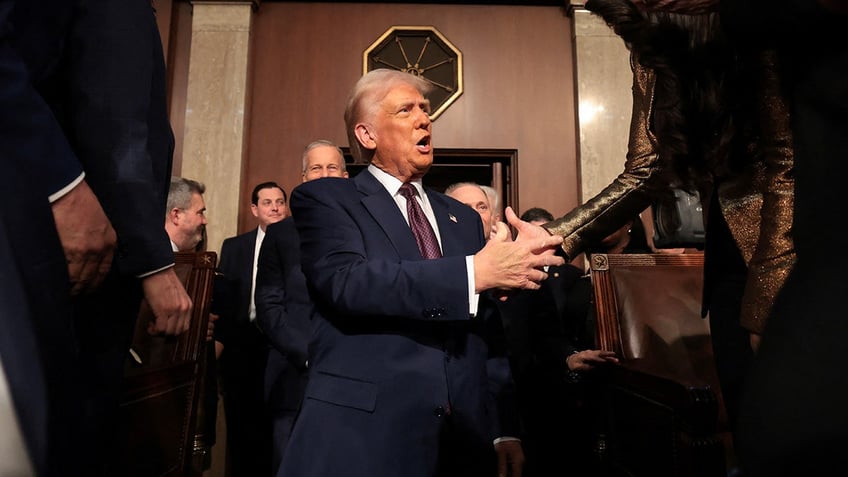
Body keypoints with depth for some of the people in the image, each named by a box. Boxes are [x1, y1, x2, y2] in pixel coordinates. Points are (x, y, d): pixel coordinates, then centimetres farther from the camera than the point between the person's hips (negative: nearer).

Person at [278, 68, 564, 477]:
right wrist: (477, 271, -22)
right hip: (361, 432, -4)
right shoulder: (324, 198, -2)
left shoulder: (463, 217, 13)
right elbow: (347, 281, -20)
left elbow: (486, 334, 12)